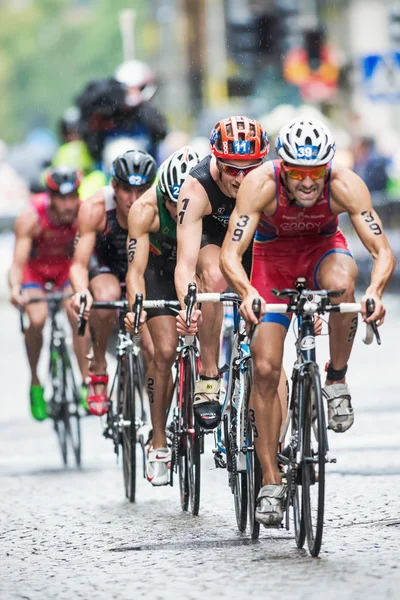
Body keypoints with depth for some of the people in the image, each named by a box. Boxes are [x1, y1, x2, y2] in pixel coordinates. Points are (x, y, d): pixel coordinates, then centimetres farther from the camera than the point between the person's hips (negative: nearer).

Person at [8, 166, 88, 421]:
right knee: (37, 319, -23)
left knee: (78, 316, -21)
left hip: (66, 264, 1)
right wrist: (15, 289, -54)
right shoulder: (31, 217, -33)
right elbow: (18, 264, -33)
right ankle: (35, 382, -2)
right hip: (35, 265, -1)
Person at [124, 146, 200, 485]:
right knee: (165, 351, -13)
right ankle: (158, 444, -6)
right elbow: (136, 269, -32)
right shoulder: (146, 209, -30)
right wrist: (135, 306, -49)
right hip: (161, 270, -1)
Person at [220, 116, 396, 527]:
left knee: (341, 282, -38)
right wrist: (246, 292, -55)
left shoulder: (345, 185, -30)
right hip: (274, 257, 0)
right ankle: (271, 482, 2)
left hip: (323, 249, 0)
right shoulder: (260, 184, -32)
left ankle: (337, 379, -14)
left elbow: (382, 251, -31)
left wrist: (375, 290, -52)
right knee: (265, 368, -9)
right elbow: (230, 254, -35)